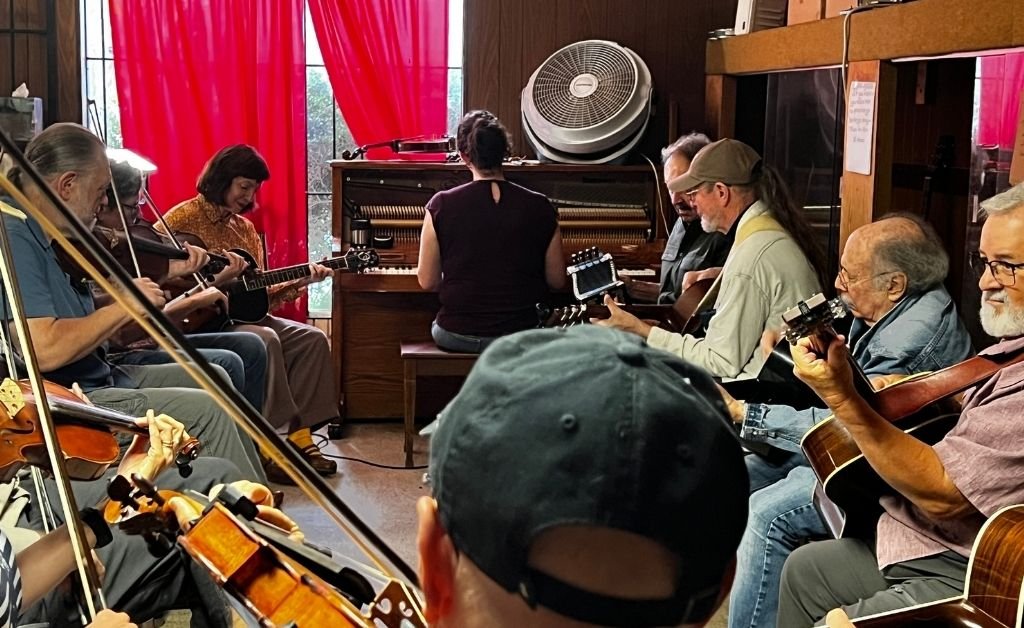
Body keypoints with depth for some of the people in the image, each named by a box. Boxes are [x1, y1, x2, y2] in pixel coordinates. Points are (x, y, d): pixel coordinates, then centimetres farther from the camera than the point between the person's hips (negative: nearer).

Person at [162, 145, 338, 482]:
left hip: (240, 315, 8)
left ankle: (299, 435, -8)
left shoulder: (245, 228, 16)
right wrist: (215, 280, -27)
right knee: (264, 341, -32)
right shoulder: (183, 218, -7)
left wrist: (301, 281, -1)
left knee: (312, 339, -8)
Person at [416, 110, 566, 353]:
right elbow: (557, 281, 1)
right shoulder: (539, 208, -7)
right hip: (519, 337, 0)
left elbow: (427, 282, -3)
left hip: (457, 337, 0)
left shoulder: (442, 205, -9)